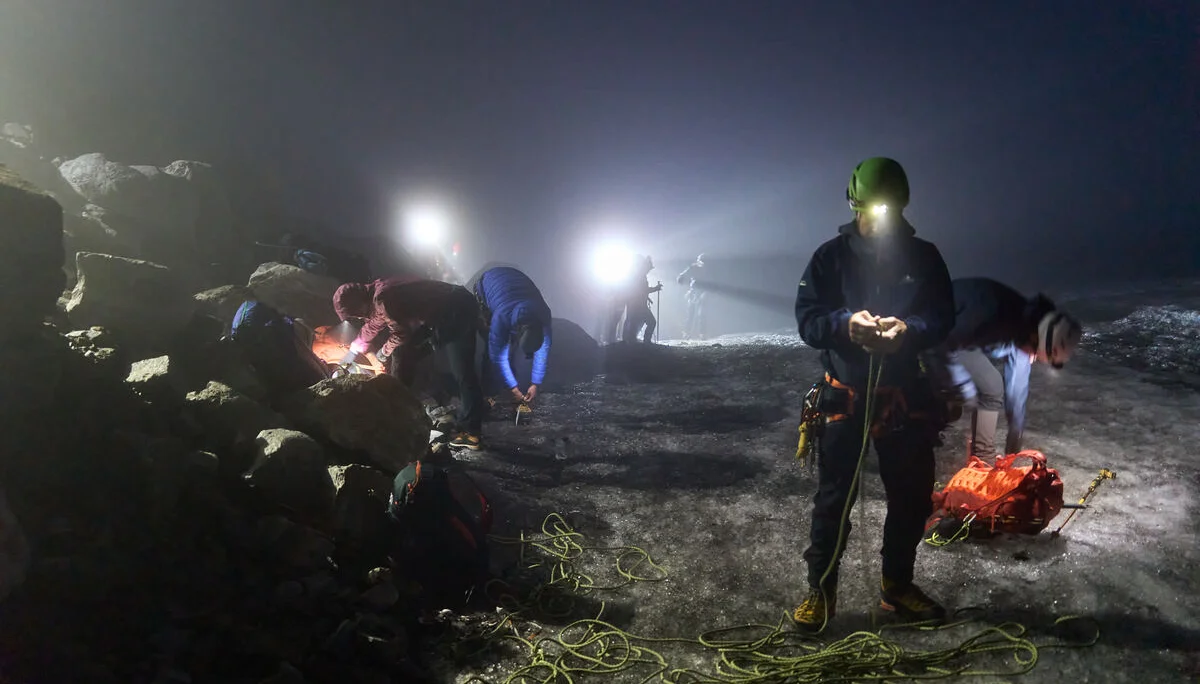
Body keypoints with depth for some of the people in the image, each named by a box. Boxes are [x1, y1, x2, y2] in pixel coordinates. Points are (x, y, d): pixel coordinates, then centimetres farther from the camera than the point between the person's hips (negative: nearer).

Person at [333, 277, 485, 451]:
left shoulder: (382, 299, -22)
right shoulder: (377, 297, 10)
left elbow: (402, 333, -12)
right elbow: (372, 328, 29)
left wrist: (388, 346, 10)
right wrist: (353, 351, 43)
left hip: (458, 310, -10)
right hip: (437, 314, 10)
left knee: (461, 371, -12)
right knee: (402, 353, 11)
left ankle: (471, 431, -9)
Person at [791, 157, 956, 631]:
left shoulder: (924, 257, 3)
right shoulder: (831, 257, -2)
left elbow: (943, 320, -1)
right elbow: (807, 320, -7)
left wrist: (908, 330, -23)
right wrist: (846, 324, -28)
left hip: (905, 397, 3)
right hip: (845, 396, -3)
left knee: (912, 497, 12)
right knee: (833, 499, 2)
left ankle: (897, 587, 31)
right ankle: (821, 591, 16)